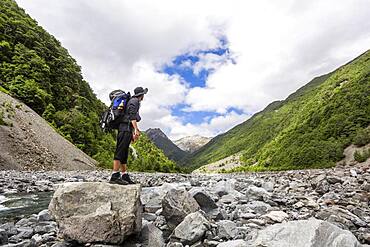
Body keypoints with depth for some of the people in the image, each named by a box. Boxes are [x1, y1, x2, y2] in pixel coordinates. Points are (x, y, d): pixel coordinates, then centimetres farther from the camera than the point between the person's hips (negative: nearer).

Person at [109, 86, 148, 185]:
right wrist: (136, 129, -23)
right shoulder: (135, 101, -1)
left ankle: (125, 176, 11)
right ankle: (114, 176, -17)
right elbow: (132, 115, -16)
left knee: (124, 154, 8)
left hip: (126, 129, 10)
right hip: (126, 129, -10)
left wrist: (133, 133, 30)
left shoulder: (132, 101, 28)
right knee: (120, 152, -15)